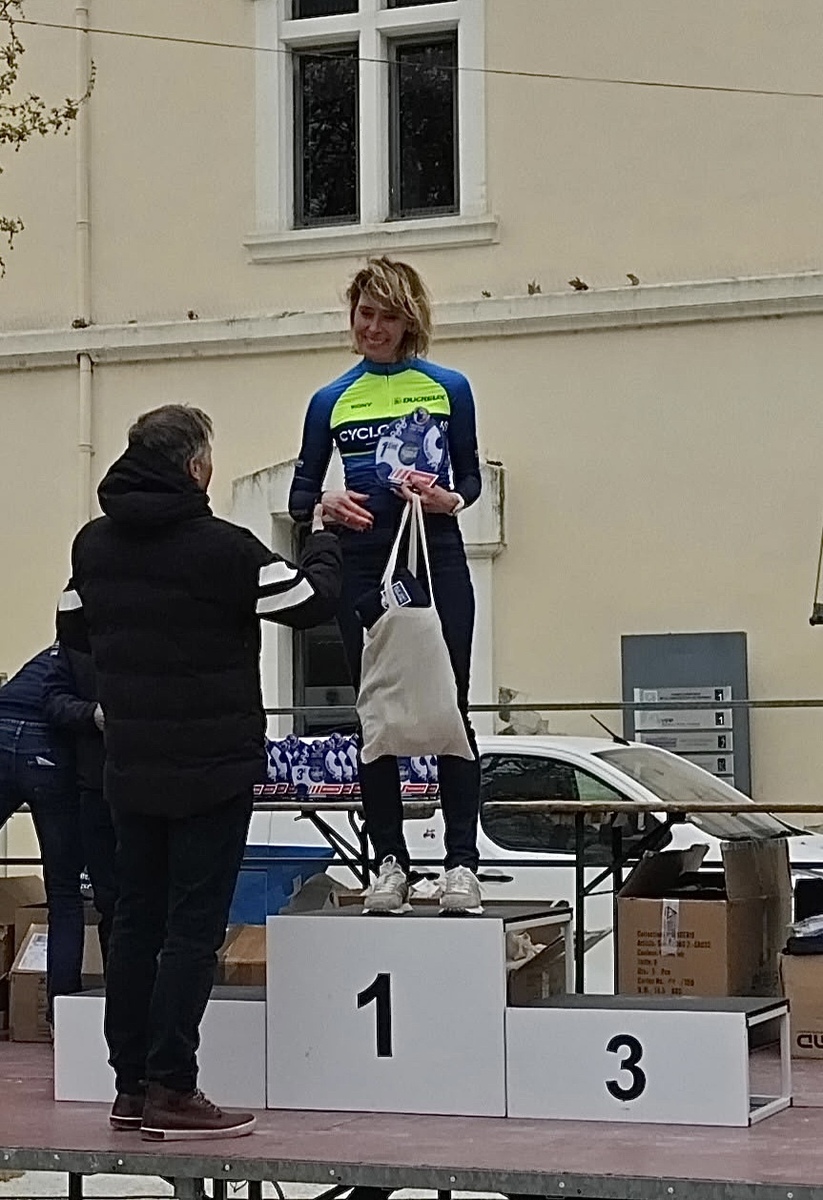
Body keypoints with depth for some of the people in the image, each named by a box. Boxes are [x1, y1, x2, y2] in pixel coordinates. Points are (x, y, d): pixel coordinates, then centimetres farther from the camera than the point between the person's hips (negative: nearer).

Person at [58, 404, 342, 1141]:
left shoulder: (94, 544, 4)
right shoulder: (222, 548, -18)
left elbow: (73, 633, 17)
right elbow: (312, 602, -7)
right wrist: (324, 539, 10)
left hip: (131, 769, 7)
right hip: (212, 771, -6)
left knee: (136, 921, 11)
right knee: (193, 928, -3)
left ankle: (132, 1085, 15)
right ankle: (171, 1092, -4)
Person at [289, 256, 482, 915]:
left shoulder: (449, 388, 5)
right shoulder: (332, 401, 10)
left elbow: (471, 475, 10)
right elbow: (300, 494, 11)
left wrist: (449, 500, -12)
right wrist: (326, 505, -11)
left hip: (438, 562, -2)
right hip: (365, 568, 2)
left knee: (449, 709, -5)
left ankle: (463, 862, -4)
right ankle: (390, 862, 7)